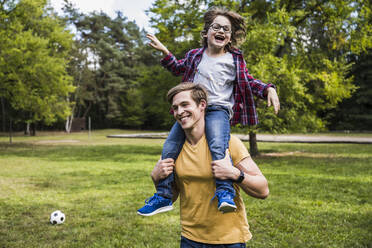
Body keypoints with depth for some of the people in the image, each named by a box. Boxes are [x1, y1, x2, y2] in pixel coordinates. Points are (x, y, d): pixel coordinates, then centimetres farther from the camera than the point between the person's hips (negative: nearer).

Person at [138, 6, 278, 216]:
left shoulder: (235, 60, 6)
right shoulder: (195, 56, 13)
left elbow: (248, 82, 16)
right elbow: (179, 68, 32)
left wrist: (268, 89, 0)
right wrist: (164, 52, 19)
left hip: (218, 110, -3)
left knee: (218, 147, -32)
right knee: (169, 148, -5)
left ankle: (225, 192, -27)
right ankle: (163, 196, 5)